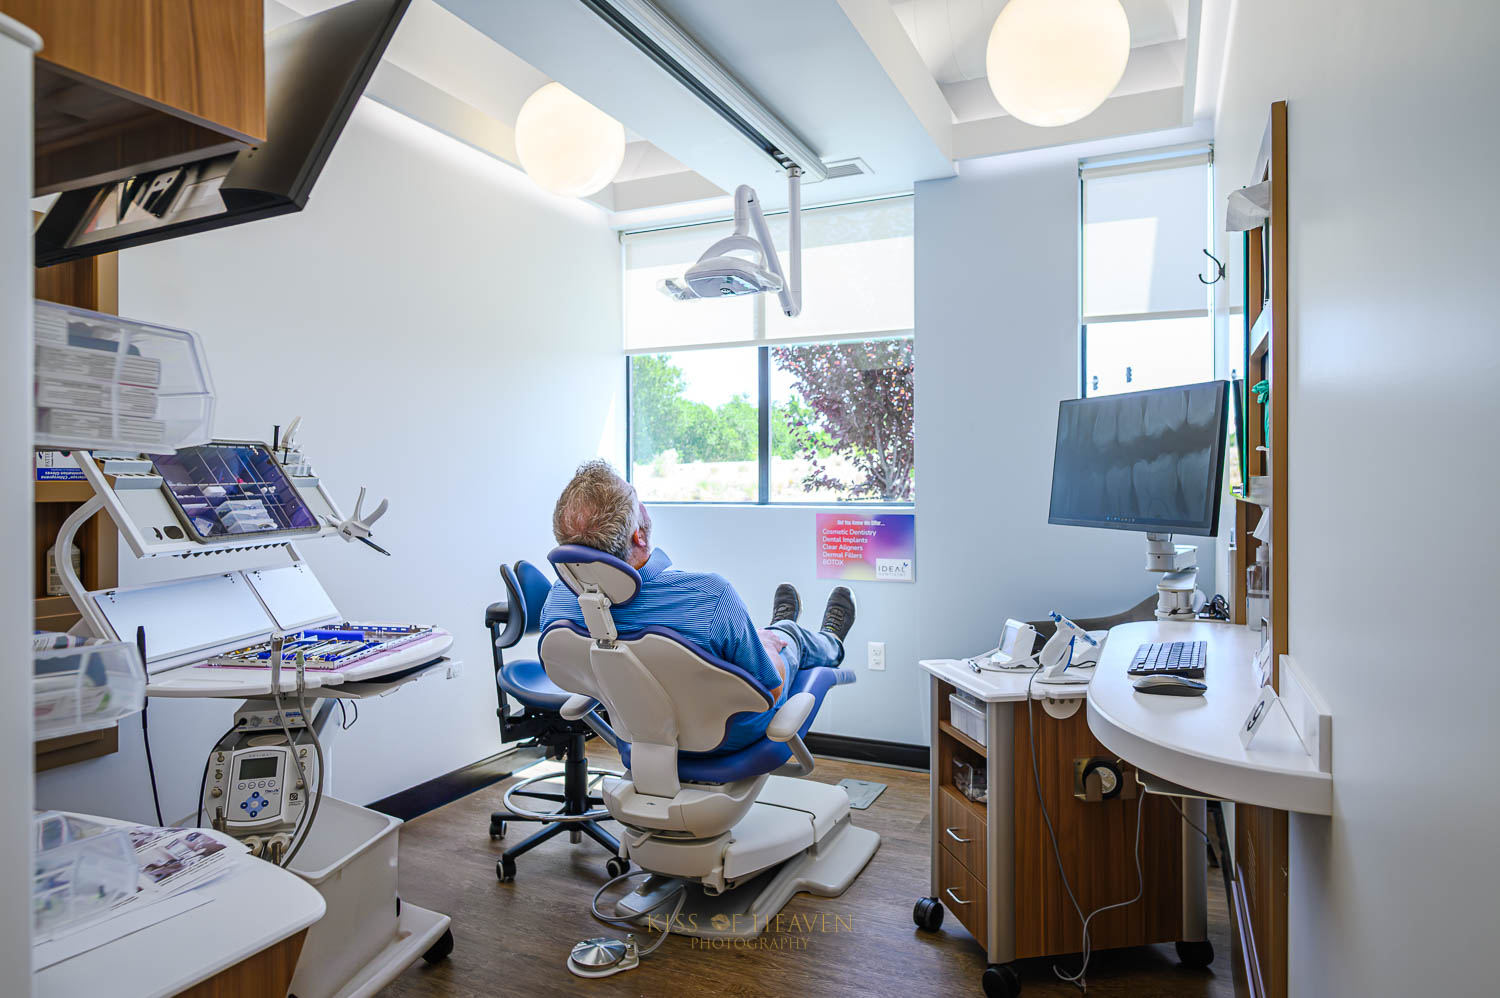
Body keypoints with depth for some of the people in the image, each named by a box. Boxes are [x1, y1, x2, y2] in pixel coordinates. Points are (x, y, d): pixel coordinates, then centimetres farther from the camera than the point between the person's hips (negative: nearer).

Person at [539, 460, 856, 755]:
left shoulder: (556, 601, -26)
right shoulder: (710, 595, -44)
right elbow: (770, 689, -27)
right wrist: (770, 647, -2)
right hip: (733, 737, -4)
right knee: (782, 635, 27)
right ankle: (829, 643, 66)